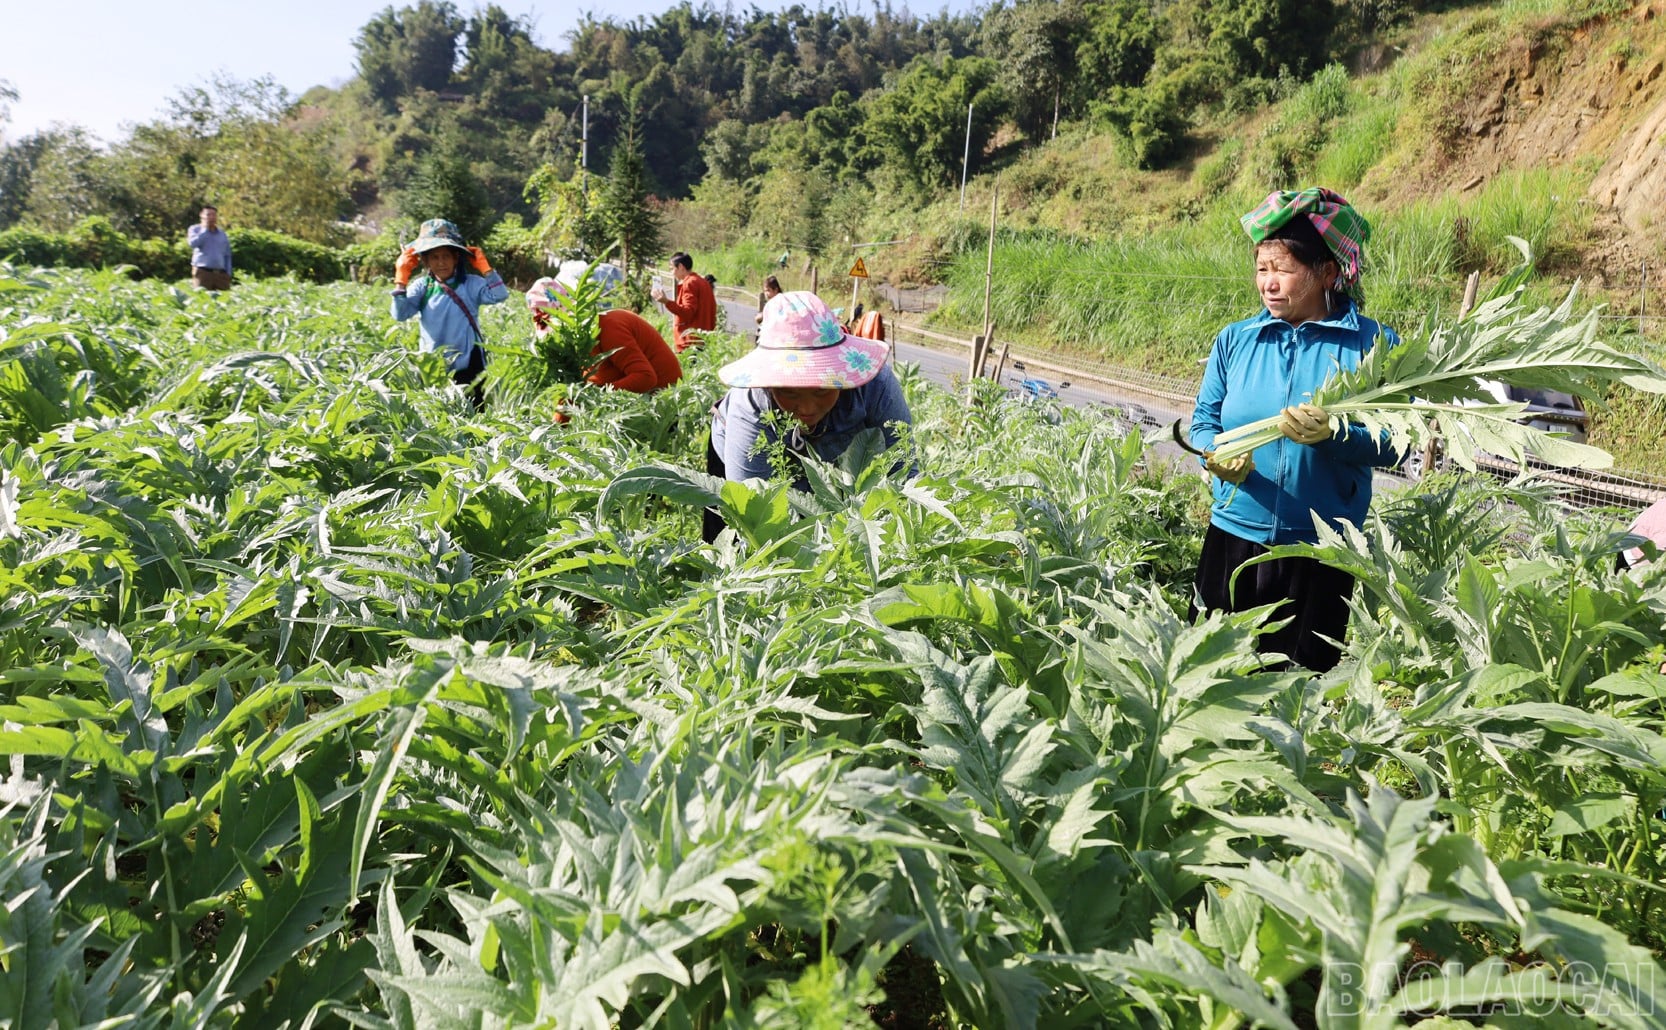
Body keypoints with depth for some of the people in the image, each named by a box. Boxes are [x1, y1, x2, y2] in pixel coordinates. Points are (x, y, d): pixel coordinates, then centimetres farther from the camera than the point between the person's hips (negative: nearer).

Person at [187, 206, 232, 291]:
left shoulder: (222, 234, 17)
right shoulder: (195, 229, 10)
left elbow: (227, 255, 18)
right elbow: (193, 243, -12)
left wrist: (228, 274, 8)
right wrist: (205, 229, -2)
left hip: (221, 274, 3)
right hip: (203, 272, -3)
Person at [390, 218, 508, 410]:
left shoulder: (470, 284, -4)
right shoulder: (422, 287, 1)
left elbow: (500, 295, -18)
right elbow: (399, 315, -9)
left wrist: (485, 268, -16)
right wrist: (401, 279, -13)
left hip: (468, 367, -2)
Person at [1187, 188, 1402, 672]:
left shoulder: (1373, 344, -5)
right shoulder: (1235, 340, 3)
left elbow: (1395, 443, -9)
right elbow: (1203, 422, 3)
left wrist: (1333, 432, -27)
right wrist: (1217, 455, -19)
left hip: (1320, 553, -2)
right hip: (1233, 537, 2)